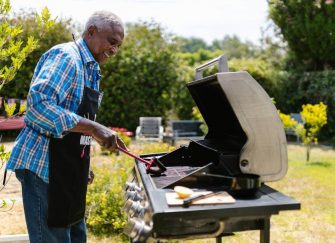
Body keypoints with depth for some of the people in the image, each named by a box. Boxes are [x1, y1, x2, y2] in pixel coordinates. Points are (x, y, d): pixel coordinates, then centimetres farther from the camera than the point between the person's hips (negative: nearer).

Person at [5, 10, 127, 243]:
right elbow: (38, 103, -29)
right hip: (45, 165, -10)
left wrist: (83, 167, 20)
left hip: (67, 169, 10)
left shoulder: (90, 68, 15)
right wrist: (93, 128, -32)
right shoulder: (66, 56, -15)